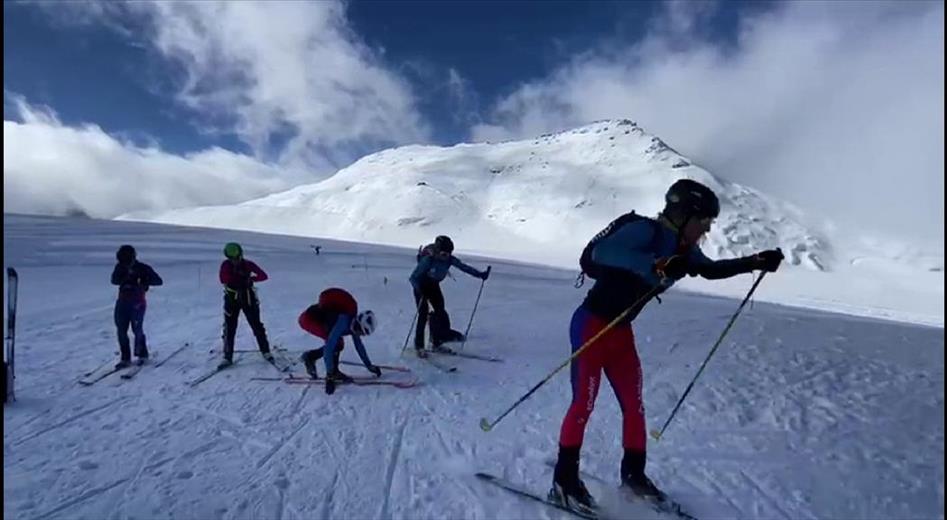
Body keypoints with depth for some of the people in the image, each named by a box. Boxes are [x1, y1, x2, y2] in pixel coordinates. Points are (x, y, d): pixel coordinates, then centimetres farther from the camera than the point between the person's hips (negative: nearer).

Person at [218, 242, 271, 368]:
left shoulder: (248, 264, -6)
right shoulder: (225, 265, -5)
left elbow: (263, 276, -12)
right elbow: (223, 279, -21)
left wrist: (251, 279, -26)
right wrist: (239, 275, -30)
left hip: (248, 298, 0)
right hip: (231, 299, 0)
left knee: (257, 326, 4)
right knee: (229, 328, 2)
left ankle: (265, 351, 15)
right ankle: (227, 357, 11)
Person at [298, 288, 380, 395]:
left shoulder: (354, 323, -7)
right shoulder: (343, 322, -31)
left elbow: (359, 345, 8)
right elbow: (328, 348, -36)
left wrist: (369, 366, 12)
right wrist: (329, 376, -36)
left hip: (319, 317, 8)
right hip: (308, 318, -8)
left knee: (337, 344, 7)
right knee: (336, 342, -21)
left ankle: (310, 357, 20)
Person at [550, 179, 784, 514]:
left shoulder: (682, 249, 4)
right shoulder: (645, 230, -21)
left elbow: (711, 270, 23)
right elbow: (601, 253, -38)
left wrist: (755, 262, 13)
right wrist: (657, 266, -43)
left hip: (620, 332, 9)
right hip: (591, 326, -8)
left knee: (634, 405, 13)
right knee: (584, 403, -5)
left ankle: (633, 475, 32)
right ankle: (564, 481, 11)